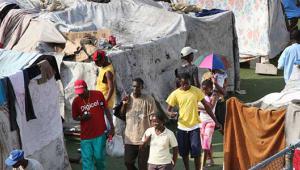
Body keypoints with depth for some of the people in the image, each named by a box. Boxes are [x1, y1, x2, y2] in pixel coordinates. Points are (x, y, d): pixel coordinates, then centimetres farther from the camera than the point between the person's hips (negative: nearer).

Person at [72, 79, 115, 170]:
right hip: (86, 135, 0)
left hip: (100, 134, 0)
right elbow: (74, 117, 7)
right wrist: (82, 117, -16)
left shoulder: (98, 95, -7)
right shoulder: (76, 101, -6)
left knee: (99, 157, 10)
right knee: (87, 160, 1)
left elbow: (106, 110, 2)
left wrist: (112, 127, 2)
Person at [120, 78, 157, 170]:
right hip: (130, 138, 4)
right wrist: (124, 104, -6)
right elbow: (122, 114, 12)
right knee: (128, 162, 9)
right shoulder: (127, 98, 3)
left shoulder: (149, 100, -9)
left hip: (144, 138, -4)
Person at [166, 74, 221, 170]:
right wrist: (171, 113, -24)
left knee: (196, 152, -6)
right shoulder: (175, 94, -3)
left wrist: (215, 121, 0)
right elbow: (169, 109, 1)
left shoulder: (196, 91, -4)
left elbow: (206, 106, 2)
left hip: (194, 126, -1)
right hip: (182, 127, 1)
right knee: (184, 152, 10)